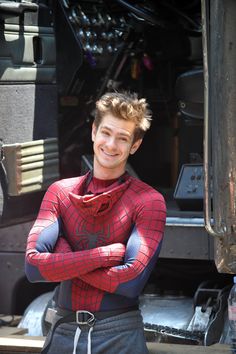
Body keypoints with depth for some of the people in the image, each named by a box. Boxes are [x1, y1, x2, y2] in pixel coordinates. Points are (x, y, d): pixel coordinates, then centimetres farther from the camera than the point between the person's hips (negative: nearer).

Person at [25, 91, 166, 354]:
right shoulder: (60, 193, 3)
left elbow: (131, 281, -16)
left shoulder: (149, 201, -6)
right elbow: (33, 266, -10)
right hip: (63, 331, 3)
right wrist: (108, 253, -15)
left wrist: (66, 260, -10)